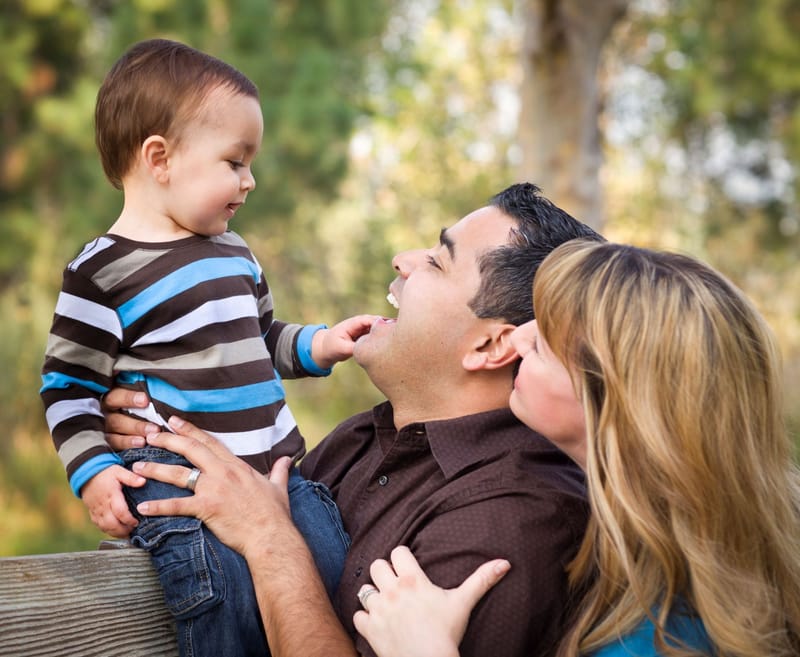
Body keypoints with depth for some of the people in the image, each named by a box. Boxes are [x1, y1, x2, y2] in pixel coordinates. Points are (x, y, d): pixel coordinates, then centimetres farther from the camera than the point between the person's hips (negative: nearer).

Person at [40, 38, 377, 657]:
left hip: (276, 466, 7)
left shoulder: (234, 251, 14)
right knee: (230, 605, -20)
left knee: (337, 580, -2)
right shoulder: (104, 271, -7)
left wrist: (320, 344, 10)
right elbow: (69, 385, -3)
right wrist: (93, 470, -14)